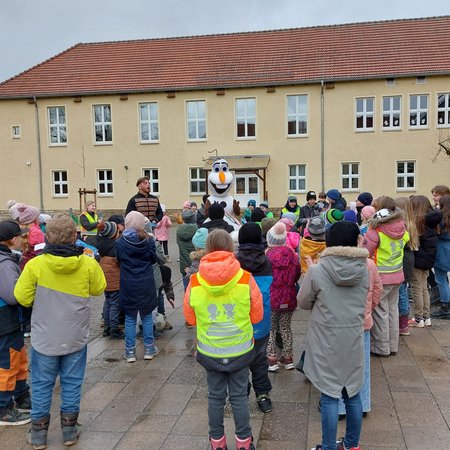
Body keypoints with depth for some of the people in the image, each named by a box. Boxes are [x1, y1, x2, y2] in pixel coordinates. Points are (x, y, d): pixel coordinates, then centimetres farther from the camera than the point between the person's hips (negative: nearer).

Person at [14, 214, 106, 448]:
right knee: (72, 384, 16)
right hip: (76, 338, 1)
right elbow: (98, 289, 4)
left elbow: (23, 298, -7)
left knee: (41, 385, 15)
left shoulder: (35, 265, -17)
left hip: (44, 338, -1)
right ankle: (69, 430, 28)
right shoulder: (88, 264, -14)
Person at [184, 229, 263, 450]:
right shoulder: (245, 279, -16)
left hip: (210, 352, 1)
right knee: (239, 397, 16)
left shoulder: (195, 282, -13)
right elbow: (257, 316, -3)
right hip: (240, 350, 0)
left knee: (215, 397, 17)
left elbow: (190, 318, 1)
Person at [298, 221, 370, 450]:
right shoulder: (363, 269, -5)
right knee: (352, 394, 18)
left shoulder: (317, 271, -16)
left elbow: (303, 303, -2)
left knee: (329, 397, 7)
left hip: (327, 343, -4)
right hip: (354, 341, 4)